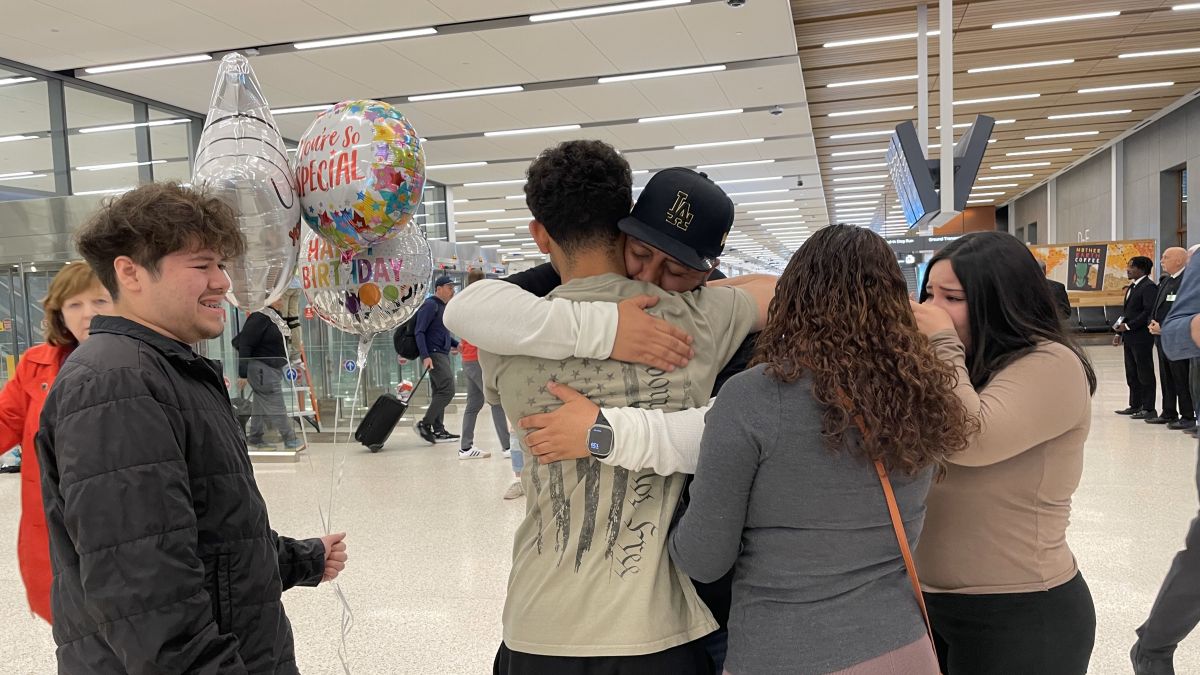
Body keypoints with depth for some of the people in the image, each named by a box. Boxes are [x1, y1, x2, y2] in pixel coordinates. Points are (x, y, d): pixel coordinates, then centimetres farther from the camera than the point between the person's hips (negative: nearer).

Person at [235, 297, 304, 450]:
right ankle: (290, 440, 1)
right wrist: (243, 374, -19)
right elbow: (244, 345, -18)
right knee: (276, 406, -4)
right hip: (261, 368, -9)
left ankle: (254, 438, 25)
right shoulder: (260, 317, -18)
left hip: (275, 368, 10)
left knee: (262, 404, 16)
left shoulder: (278, 317, 11)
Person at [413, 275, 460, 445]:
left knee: (439, 392, 10)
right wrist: (425, 356, -25)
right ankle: (425, 424, -9)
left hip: (443, 354, 10)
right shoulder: (430, 305, -10)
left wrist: (456, 344, 14)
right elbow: (419, 332, -17)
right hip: (434, 354, -10)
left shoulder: (443, 306, 18)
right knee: (447, 390, -15)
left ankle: (438, 430, 15)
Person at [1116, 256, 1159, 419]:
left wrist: (1128, 326, -18)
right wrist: (1120, 332, 15)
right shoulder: (1132, 287, 17)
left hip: (1141, 338, -9)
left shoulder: (1149, 287, -12)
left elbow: (1149, 312, -20)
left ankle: (1148, 408, 4)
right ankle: (1135, 405, 21)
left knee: (1145, 374, -2)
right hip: (1129, 338, 9)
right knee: (1132, 374, 13)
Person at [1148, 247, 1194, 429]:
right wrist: (1153, 323, 0)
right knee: (1166, 378, 14)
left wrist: (1163, 329, -17)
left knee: (1182, 380, -2)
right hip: (1162, 338, 9)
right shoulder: (1165, 281, 14)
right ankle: (1169, 413, 23)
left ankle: (1188, 417, 6)